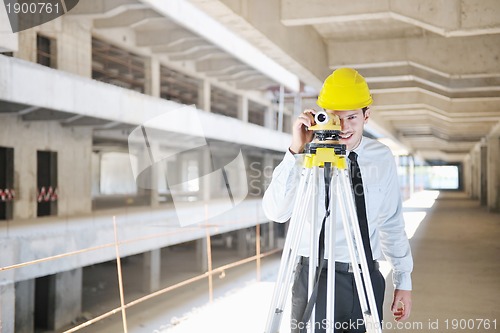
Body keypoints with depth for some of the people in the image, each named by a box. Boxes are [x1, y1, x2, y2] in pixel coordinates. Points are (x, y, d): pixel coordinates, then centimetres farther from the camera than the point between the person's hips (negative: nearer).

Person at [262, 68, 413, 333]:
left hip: (368, 279, 3)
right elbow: (276, 212, -19)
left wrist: (403, 281, 10)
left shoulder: (382, 158, 4)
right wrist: (296, 152, -26)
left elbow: (391, 224, 10)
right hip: (316, 277, -3)